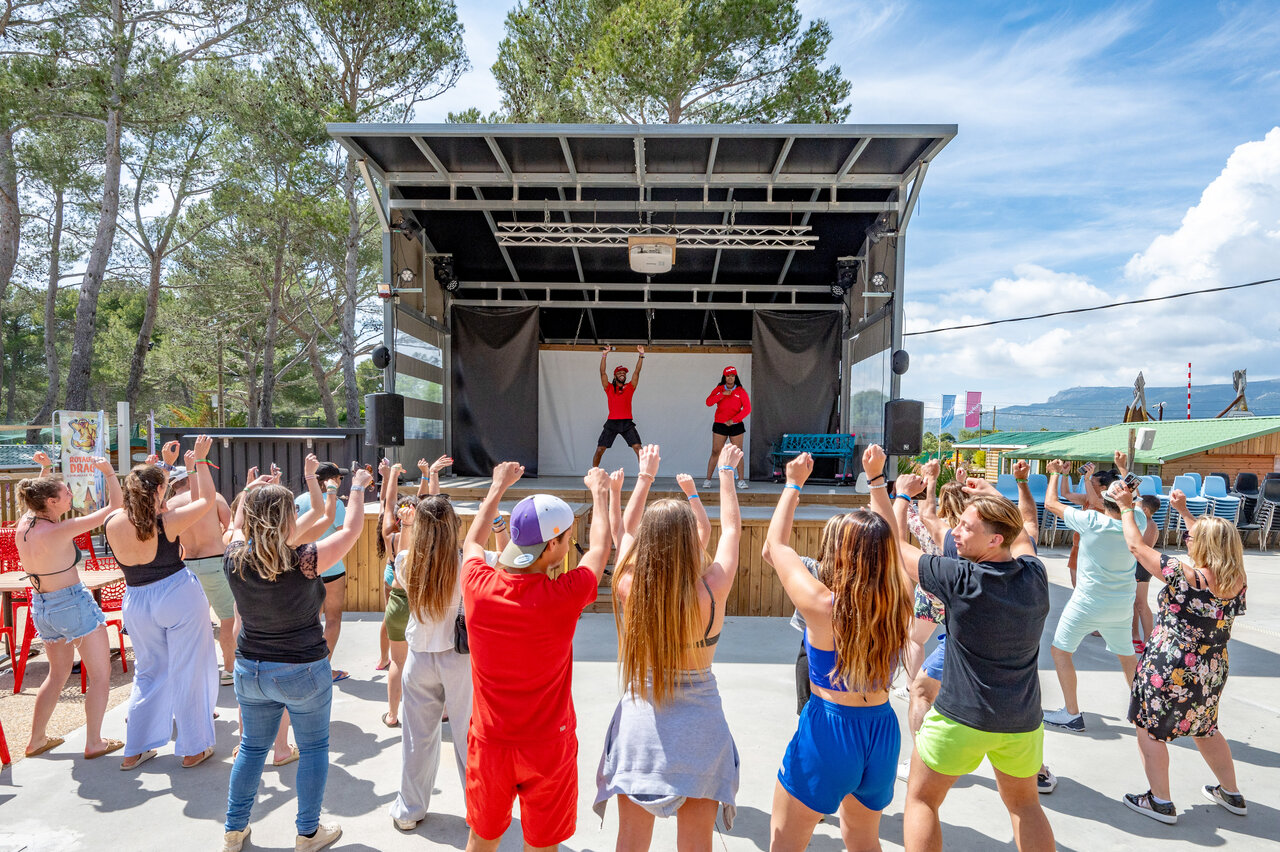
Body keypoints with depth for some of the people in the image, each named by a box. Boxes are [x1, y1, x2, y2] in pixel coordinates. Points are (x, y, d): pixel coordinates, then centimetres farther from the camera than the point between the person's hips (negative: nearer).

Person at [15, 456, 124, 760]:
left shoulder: (23, 524, -3)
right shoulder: (60, 531, -23)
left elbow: (37, 497, 21)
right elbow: (115, 505, -22)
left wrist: (45, 470, 15)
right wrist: (108, 472, -14)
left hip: (40, 606, 8)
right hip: (73, 604, -8)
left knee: (58, 673, 26)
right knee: (100, 675, 6)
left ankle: (36, 740, 34)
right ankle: (94, 743, 10)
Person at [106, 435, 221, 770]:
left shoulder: (113, 522, -5)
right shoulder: (167, 521, -16)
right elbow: (207, 499, -4)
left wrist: (155, 469, 23)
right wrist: (200, 460, 2)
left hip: (137, 602, 5)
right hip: (179, 597, -5)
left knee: (148, 673, 20)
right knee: (187, 673, 6)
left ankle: (134, 751, 27)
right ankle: (193, 749, 17)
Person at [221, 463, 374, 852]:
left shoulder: (235, 560, -12)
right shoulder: (303, 562, -26)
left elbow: (237, 526, 12)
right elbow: (351, 529, -13)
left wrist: (250, 492, 18)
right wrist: (358, 486, 0)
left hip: (250, 670, 5)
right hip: (303, 673, -5)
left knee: (252, 746, 22)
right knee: (313, 748, 14)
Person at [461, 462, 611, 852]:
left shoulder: (478, 586, -17)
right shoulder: (564, 596, -25)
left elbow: (473, 538, 8)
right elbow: (600, 547, -4)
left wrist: (498, 486, 22)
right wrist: (599, 491, 13)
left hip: (489, 743, 3)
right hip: (548, 746, -3)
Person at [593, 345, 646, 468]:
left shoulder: (630, 387, 14)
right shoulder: (609, 388, 11)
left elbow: (637, 372, 8)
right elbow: (603, 373, 2)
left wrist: (641, 355, 1)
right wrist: (604, 356, -7)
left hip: (627, 423, 1)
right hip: (612, 422, 0)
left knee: (638, 448, -11)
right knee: (599, 450, 0)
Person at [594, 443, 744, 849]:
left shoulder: (628, 588, -15)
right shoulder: (711, 593, -19)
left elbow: (628, 529, 5)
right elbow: (731, 528, -2)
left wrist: (645, 476, 18)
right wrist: (726, 472, 13)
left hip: (638, 722, 2)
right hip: (698, 728, -1)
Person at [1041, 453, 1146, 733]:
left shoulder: (1091, 521, -20)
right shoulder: (1137, 524, -7)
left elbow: (1051, 503, -8)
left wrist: (1055, 473, 7)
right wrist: (1124, 468, 24)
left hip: (1087, 603, -5)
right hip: (1122, 605, 5)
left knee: (1060, 650, 6)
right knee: (1127, 655, 22)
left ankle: (1072, 714, 9)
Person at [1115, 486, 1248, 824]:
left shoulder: (1184, 574, -24)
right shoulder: (1238, 579, -6)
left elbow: (1136, 546, -15)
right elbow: (1213, 542, 13)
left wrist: (1126, 507, -2)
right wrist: (1184, 511, 19)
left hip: (1171, 670, -7)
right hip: (1213, 671, 7)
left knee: (1150, 729, 10)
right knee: (1205, 730, 28)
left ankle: (1161, 802, 19)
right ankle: (1231, 795, 42)